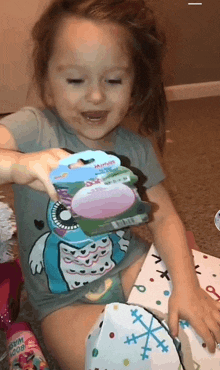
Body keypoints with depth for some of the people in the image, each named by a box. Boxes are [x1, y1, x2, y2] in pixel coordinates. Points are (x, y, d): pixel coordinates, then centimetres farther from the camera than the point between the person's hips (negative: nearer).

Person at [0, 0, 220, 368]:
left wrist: (186, 285, -17)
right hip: (66, 301, -5)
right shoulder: (33, 129, -18)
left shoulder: (135, 147, -5)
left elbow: (164, 218, -4)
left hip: (130, 268, 5)